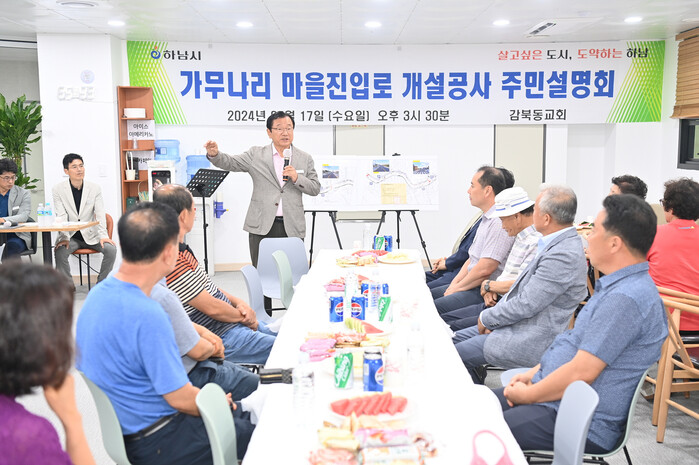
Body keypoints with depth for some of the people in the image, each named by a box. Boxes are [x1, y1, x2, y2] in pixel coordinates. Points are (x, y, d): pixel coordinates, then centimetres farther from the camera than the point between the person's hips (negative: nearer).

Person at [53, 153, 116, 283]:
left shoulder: (95, 188, 3)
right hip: (70, 235, -1)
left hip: (91, 235, 1)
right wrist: (64, 237, -21)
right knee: (60, 252, -29)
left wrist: (103, 236, -18)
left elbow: (100, 214, -4)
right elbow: (61, 216, -8)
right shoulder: (58, 189, -1)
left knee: (111, 249, -23)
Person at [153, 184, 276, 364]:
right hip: (221, 339, -10)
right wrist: (244, 317, -4)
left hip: (232, 321, 11)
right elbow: (212, 308, -21)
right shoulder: (172, 260, -26)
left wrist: (237, 301, 4)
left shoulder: (180, 248, 7)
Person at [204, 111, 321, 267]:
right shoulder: (256, 154, 7)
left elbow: (315, 188, 8)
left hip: (292, 228, 1)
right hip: (261, 226, -1)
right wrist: (214, 154, -19)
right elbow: (231, 163, 1)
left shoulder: (305, 158, 10)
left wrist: (297, 178, -9)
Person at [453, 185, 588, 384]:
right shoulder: (557, 243, 8)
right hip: (519, 324, 10)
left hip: (530, 341, -10)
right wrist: (495, 313, 6)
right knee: (457, 338, 13)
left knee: (457, 354, -7)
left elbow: (525, 305, -25)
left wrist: (486, 318, -11)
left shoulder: (564, 255, -26)